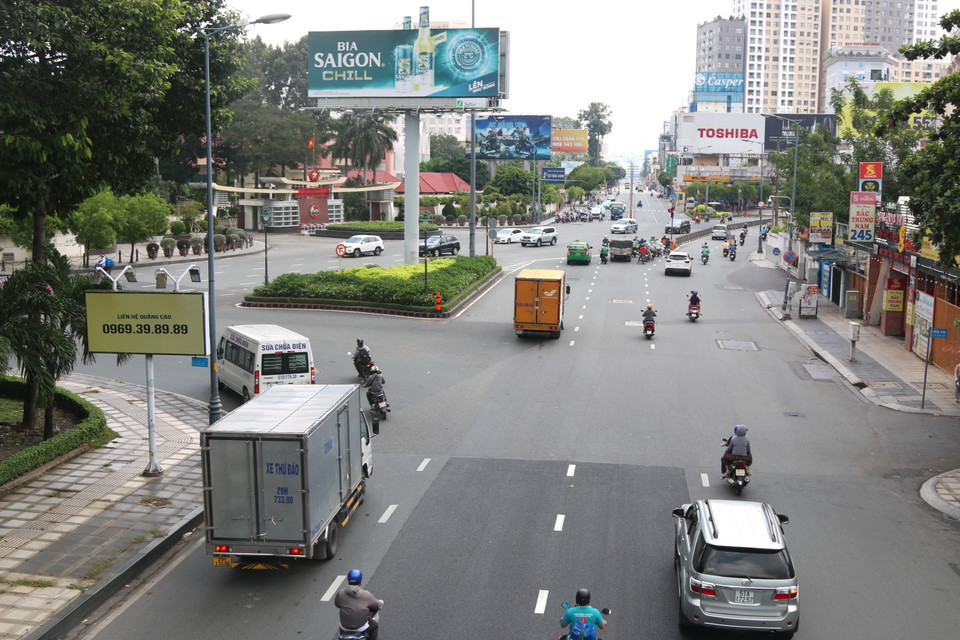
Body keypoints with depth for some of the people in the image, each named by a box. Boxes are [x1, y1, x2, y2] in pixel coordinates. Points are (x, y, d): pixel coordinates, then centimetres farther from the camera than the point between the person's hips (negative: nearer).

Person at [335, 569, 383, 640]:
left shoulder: (340, 593, -13)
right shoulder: (366, 595, -16)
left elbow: (336, 604, 7)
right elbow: (377, 606, 0)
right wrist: (380, 602, 23)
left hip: (345, 627, 2)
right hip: (361, 627, -2)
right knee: (375, 625, 28)